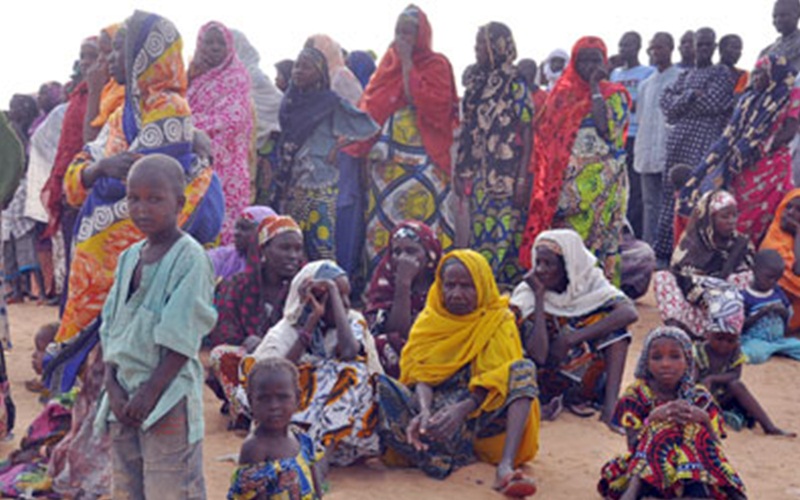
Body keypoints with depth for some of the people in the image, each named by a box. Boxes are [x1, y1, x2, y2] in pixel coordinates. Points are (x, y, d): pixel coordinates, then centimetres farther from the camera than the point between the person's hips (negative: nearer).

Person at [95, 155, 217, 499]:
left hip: (168, 395, -7)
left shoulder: (190, 258, -11)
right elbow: (110, 328, 9)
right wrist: (113, 387, -2)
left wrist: (150, 393, -16)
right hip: (124, 395, 7)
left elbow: (181, 339, -15)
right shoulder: (129, 257, 11)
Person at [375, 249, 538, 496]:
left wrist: (462, 409, -30)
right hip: (437, 407, 1)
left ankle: (506, 466, -41)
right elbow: (420, 373, -4)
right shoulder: (430, 319, 9)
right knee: (381, 385, -23)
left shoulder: (499, 320, 4)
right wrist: (425, 411, -27)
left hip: (478, 414, -1)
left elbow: (498, 378, -10)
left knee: (524, 368, -25)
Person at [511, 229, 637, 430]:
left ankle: (610, 405, -16)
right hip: (545, 380, -1)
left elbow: (629, 313, -29)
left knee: (613, 321, -19)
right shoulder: (527, 294, -15)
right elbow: (538, 355, -28)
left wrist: (571, 339, -31)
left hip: (585, 375, 1)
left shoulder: (589, 280, -9)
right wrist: (539, 297, -26)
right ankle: (551, 401, -4)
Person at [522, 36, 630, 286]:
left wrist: (595, 88, -10)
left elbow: (608, 130, -16)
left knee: (602, 238, -6)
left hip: (601, 184, -3)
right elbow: (547, 140, 15)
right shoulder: (563, 94, 13)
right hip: (566, 185, 3)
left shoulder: (614, 95, 3)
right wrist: (548, 186, 6)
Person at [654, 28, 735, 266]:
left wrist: (680, 104, 1)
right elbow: (666, 100, 10)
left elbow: (712, 103, -9)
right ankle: (664, 249, 10)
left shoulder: (721, 73, 5)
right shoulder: (685, 75, 22)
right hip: (678, 141, 6)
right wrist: (691, 96, -5)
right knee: (671, 194, 5)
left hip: (703, 142, -6)